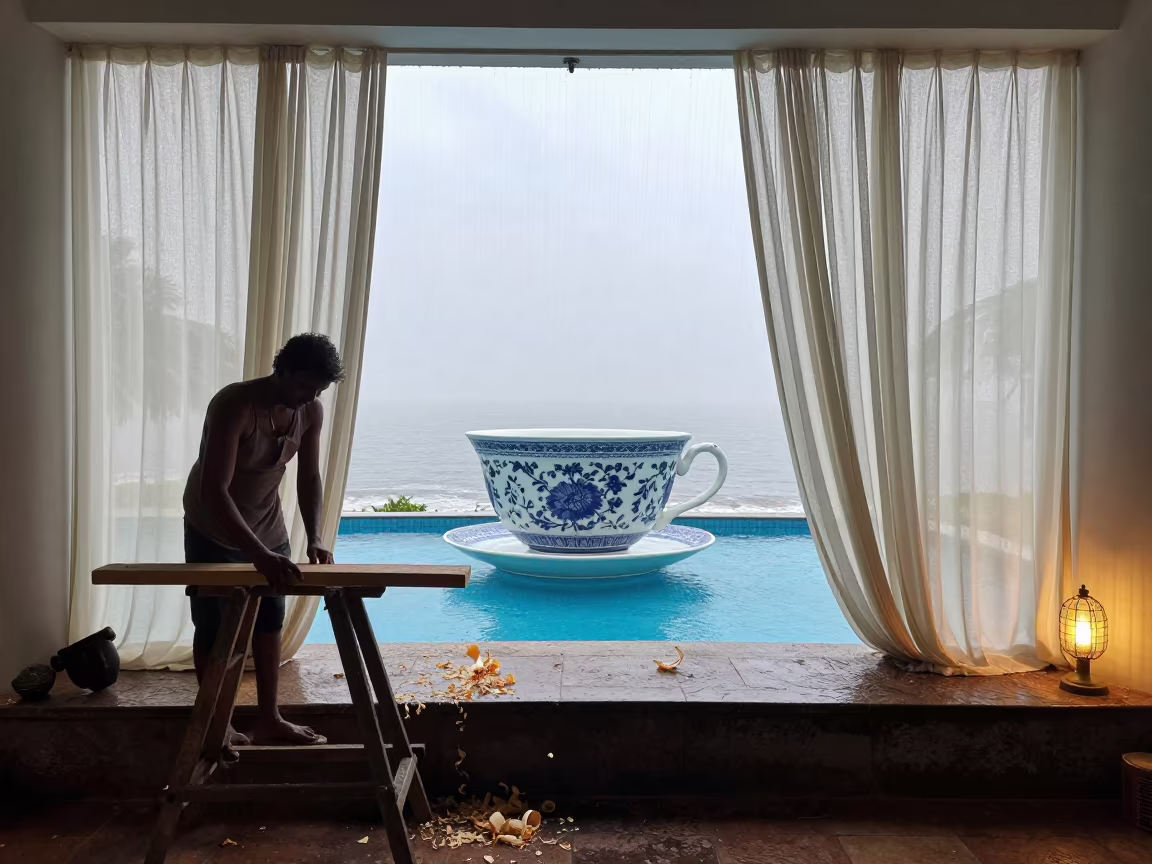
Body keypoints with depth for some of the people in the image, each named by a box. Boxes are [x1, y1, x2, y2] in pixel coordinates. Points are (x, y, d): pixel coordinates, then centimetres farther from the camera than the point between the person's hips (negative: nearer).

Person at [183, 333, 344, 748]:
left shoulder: (311, 412, -15)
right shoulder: (233, 405, -34)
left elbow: (309, 477, -4)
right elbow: (213, 492, -40)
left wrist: (314, 538, -17)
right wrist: (259, 554, -47)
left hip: (268, 525, 6)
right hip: (213, 529, -6)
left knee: (269, 620, 13)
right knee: (213, 628, 6)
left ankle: (268, 720, 27)